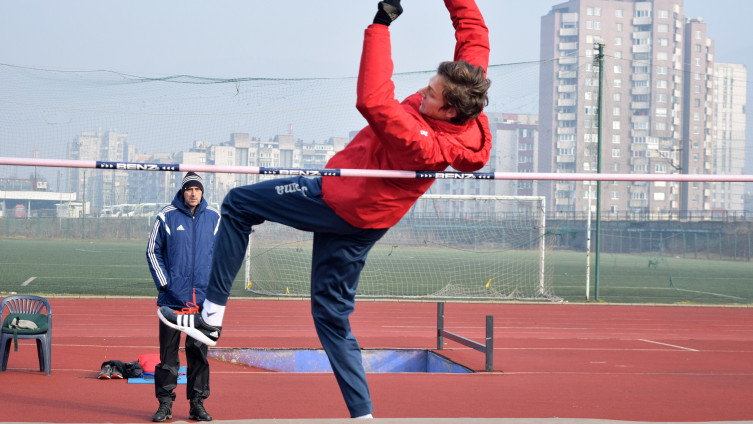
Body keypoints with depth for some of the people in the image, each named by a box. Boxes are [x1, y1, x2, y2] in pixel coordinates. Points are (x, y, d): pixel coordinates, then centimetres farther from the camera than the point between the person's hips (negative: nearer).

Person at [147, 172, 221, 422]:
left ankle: (197, 403, 12)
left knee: (199, 351, 5)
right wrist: (163, 282, -5)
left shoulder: (213, 218, 6)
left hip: (203, 298, 2)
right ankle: (165, 403, 7)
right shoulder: (167, 216, -1)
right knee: (168, 352, 0)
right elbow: (153, 251, 5)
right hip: (172, 296, -2)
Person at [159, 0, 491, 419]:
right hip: (364, 221, 9)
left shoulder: (425, 145, -36)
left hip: (339, 206, -9)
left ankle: (212, 314, 3)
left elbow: (373, 101, -47)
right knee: (332, 314, 15)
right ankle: (363, 415, 12)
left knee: (239, 204, 4)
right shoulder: (468, 102, -14)